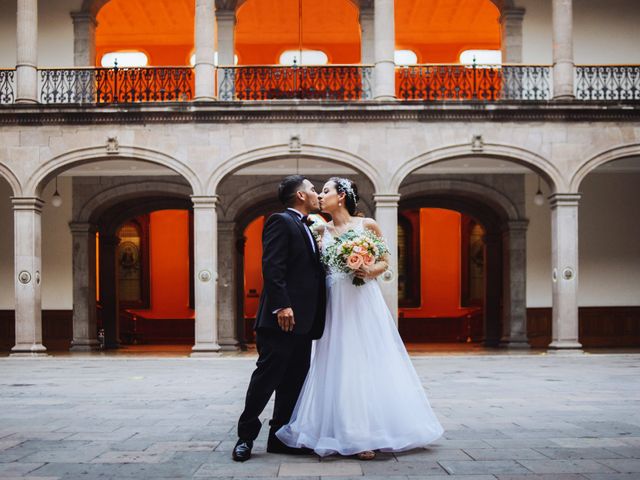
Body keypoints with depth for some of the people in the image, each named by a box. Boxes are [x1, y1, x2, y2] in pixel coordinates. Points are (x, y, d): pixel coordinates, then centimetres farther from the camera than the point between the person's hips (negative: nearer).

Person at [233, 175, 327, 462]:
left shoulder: (306, 228, 21)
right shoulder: (280, 222, -6)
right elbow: (272, 267, -17)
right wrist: (281, 306, -24)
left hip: (303, 320, 9)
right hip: (283, 318, -9)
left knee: (294, 382, 9)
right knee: (266, 378, -4)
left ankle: (280, 438, 15)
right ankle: (246, 436, 6)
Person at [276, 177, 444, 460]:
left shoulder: (367, 225, 3)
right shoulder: (321, 230, 11)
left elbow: (384, 261, 5)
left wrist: (370, 272, -12)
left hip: (364, 302, -2)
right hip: (336, 306, 3)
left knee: (371, 362, -2)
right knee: (341, 366, 0)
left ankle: (372, 431, 7)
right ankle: (351, 435, 6)